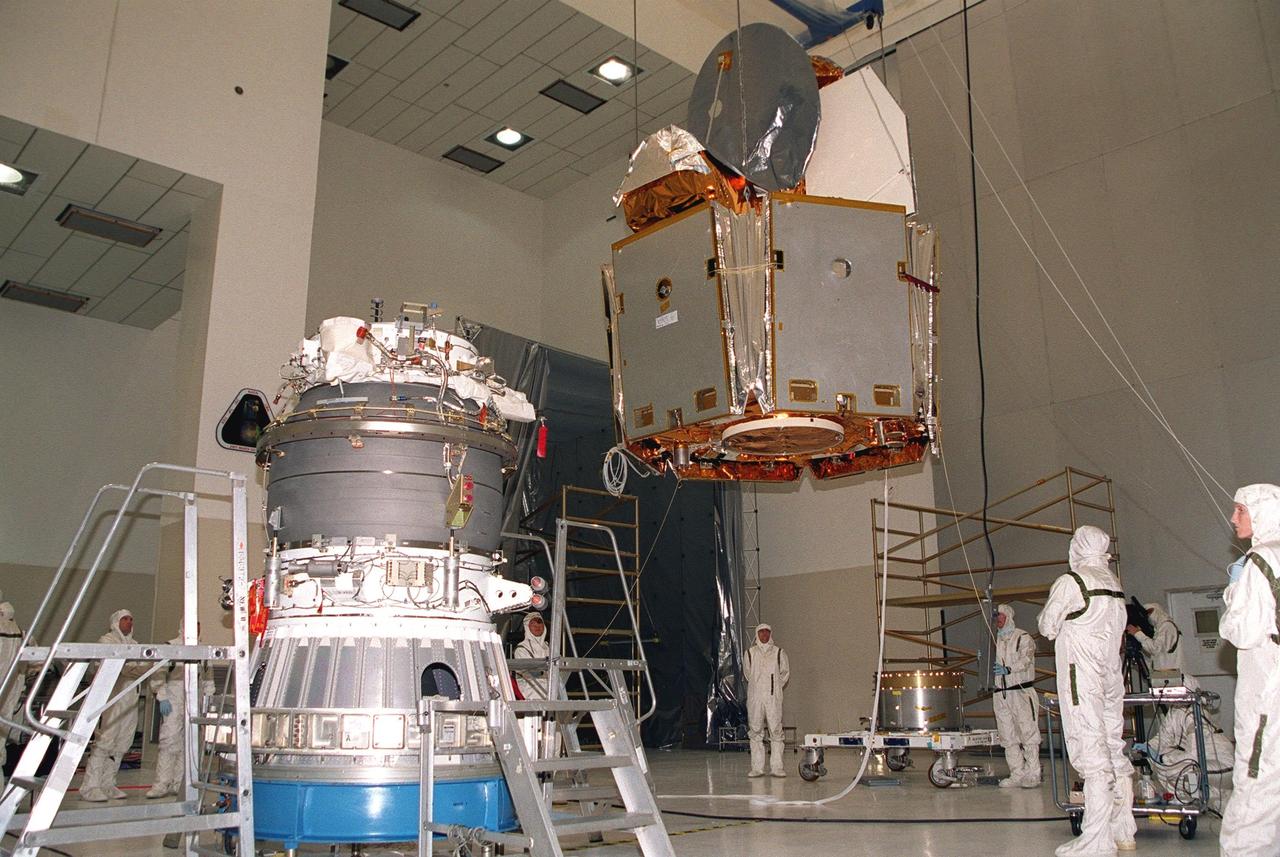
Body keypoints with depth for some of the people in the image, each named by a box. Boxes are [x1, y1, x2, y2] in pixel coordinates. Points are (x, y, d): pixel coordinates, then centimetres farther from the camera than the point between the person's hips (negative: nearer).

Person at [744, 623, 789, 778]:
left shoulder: (779, 653, 3)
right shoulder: (750, 653, 5)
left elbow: (785, 672, 13)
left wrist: (775, 688, 11)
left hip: (773, 698, -1)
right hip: (755, 698, 1)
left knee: (776, 732, -3)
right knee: (755, 732, 2)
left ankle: (776, 767, 2)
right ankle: (757, 767, 6)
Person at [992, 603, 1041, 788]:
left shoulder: (1023, 638, -1)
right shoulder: (995, 640, 18)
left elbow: (1025, 660, -15)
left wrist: (1008, 669, -27)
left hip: (1021, 691, -6)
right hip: (1000, 694, 6)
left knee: (1028, 733, -4)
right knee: (1008, 736, 6)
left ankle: (1032, 774, 1)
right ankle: (1017, 774, 11)